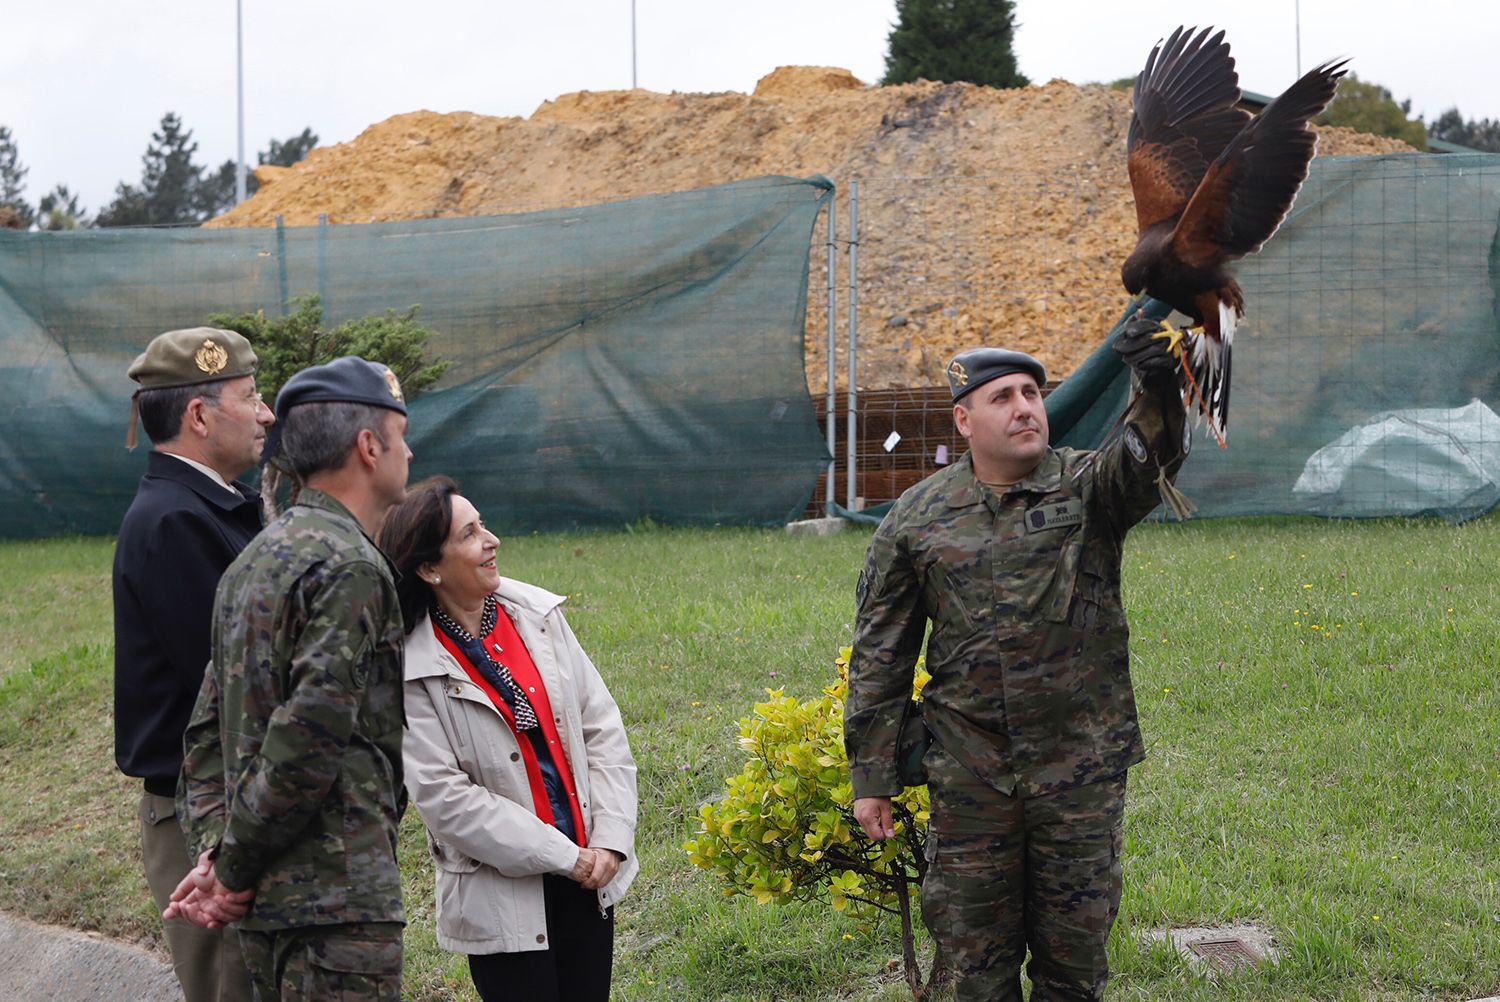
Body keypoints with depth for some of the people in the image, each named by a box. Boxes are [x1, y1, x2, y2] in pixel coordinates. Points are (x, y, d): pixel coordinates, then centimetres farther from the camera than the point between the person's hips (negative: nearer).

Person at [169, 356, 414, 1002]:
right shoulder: (348, 567, -14)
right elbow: (310, 737, -21)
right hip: (336, 895, -10)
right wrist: (234, 868, -12)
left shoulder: (253, 561, 17)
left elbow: (208, 729, 16)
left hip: (264, 902, 10)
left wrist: (214, 847, 7)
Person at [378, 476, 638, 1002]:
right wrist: (564, 857, -14)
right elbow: (444, 796, -15)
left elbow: (601, 727, 5)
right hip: (502, 894, -5)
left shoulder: (538, 614, 2)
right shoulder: (412, 667, -12)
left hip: (589, 874, 5)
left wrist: (610, 840, -5)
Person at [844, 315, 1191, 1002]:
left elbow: (1150, 457, -23)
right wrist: (871, 776, 3)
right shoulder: (916, 519, 3)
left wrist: (1157, 387, -45)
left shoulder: (1088, 487, 0)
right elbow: (880, 654, 6)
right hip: (968, 777, 1)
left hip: (1082, 769, -1)